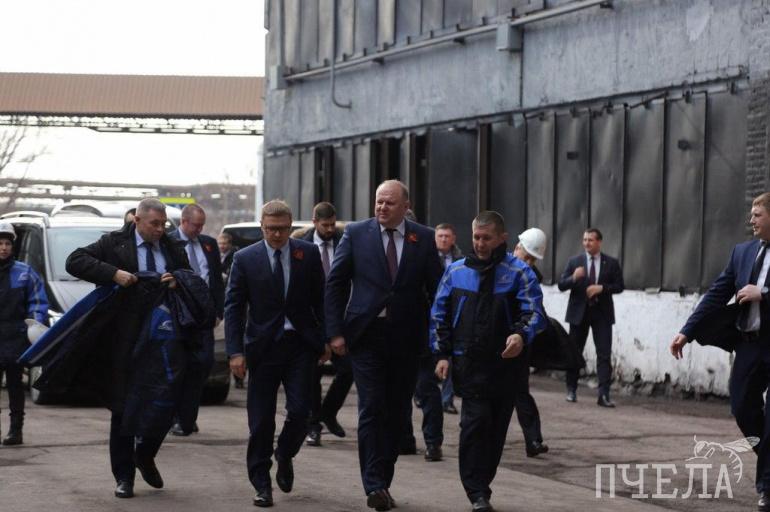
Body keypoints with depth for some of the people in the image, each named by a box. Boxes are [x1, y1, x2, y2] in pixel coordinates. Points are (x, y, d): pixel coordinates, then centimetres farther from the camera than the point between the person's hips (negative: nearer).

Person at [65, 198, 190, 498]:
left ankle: (145, 455, 30)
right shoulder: (115, 243, -1)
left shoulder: (172, 248, 10)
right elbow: (75, 261, -8)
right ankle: (124, 476, 10)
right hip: (126, 339, -3)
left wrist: (178, 281, -5)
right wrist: (113, 274, -20)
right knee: (124, 406, 2)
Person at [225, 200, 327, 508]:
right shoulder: (245, 259, -1)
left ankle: (285, 457, 24)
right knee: (261, 421, 1)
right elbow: (233, 307, -2)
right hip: (263, 348, -1)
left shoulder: (308, 254, 3)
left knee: (300, 411, -6)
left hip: (301, 346, 1)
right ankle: (261, 484, 10)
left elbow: (320, 299, 8)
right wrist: (235, 351, -9)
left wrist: (325, 340, 4)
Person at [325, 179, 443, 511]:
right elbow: (335, 284, 3)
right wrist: (335, 332, -4)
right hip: (366, 335, -2)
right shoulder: (356, 234, 1)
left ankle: (382, 481, 18)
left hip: (406, 338, 2)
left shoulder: (423, 239, 4)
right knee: (372, 409, -8)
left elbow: (436, 289, 5)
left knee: (397, 412, 7)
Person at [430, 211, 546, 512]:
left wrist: (521, 335, -29)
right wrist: (442, 354, 3)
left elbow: (534, 311, -8)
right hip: (469, 363, 0)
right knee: (476, 422, -12)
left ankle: (480, 486, 20)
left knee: (496, 428, 6)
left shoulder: (518, 272, 1)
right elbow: (440, 315, 12)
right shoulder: (456, 271, 9)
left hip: (506, 363, 0)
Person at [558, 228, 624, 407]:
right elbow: (561, 285, -1)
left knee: (604, 354, -8)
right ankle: (571, 391, 22)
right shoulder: (574, 261, 3)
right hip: (579, 312, 1)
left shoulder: (611, 263, 3)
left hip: (602, 313, -1)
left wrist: (602, 288, -15)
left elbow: (619, 286, 2)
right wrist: (573, 278, -22)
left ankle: (604, 394, -11)